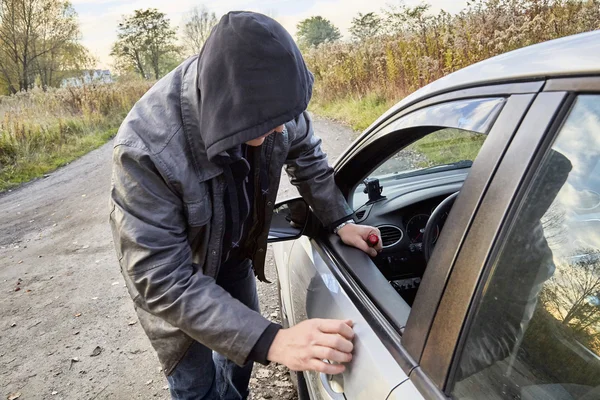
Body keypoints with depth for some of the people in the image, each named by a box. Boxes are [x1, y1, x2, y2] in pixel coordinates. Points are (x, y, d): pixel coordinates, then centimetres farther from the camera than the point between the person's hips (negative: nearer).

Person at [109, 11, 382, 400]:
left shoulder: (267, 100, -24)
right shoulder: (146, 148, -40)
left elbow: (306, 155, -2)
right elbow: (163, 280, -37)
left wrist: (341, 221, -7)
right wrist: (271, 341, -44)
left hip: (234, 253, 5)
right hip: (170, 270, -4)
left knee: (241, 350, 19)